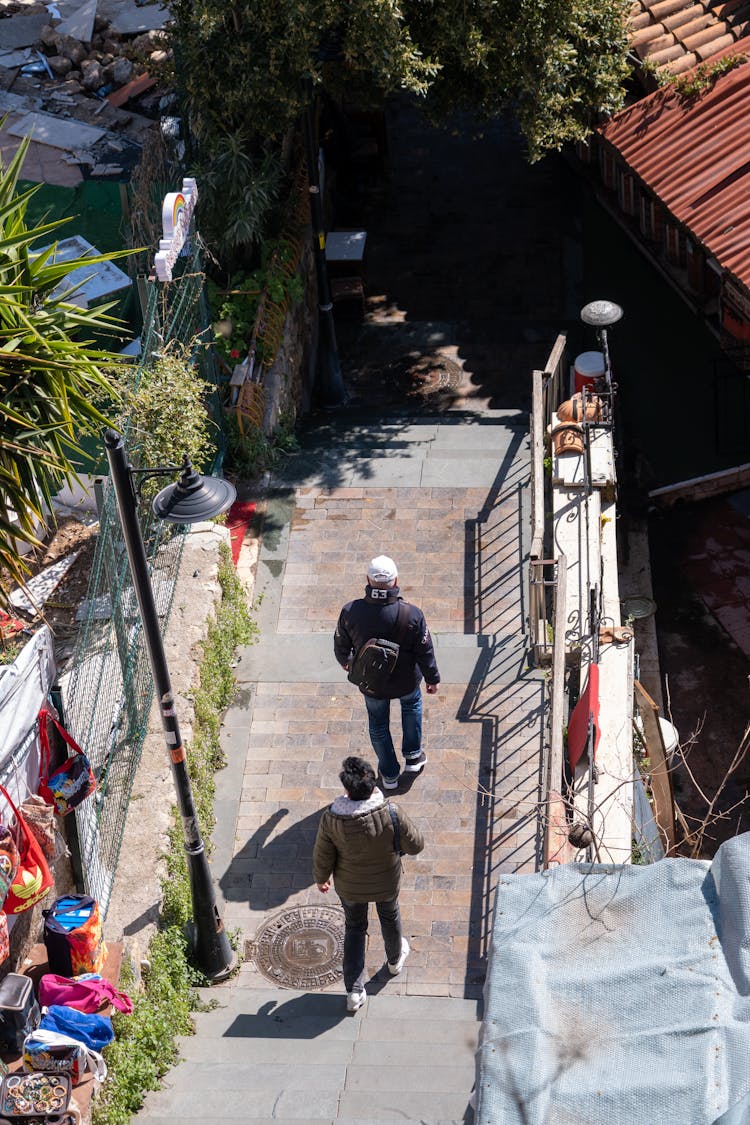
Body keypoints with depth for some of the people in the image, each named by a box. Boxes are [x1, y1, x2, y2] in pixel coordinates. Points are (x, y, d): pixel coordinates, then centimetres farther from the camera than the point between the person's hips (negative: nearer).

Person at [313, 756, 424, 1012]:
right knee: (389, 917, 31)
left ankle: (354, 991, 28)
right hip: (386, 883, 0)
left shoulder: (331, 820, -31)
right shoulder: (391, 815, -34)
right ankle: (395, 960, 59)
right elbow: (415, 846, -18)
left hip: (349, 887, 0)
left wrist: (321, 878, 6)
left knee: (354, 928, 25)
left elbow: (322, 858, -15)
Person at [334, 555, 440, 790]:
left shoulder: (350, 612, -25)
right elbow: (425, 652, -15)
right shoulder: (412, 615, -29)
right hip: (406, 682, -1)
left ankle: (389, 774, 41)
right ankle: (413, 756, 42)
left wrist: (344, 661, 18)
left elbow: (341, 645, -6)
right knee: (412, 704, 34)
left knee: (378, 725, 25)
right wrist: (432, 678, 4)